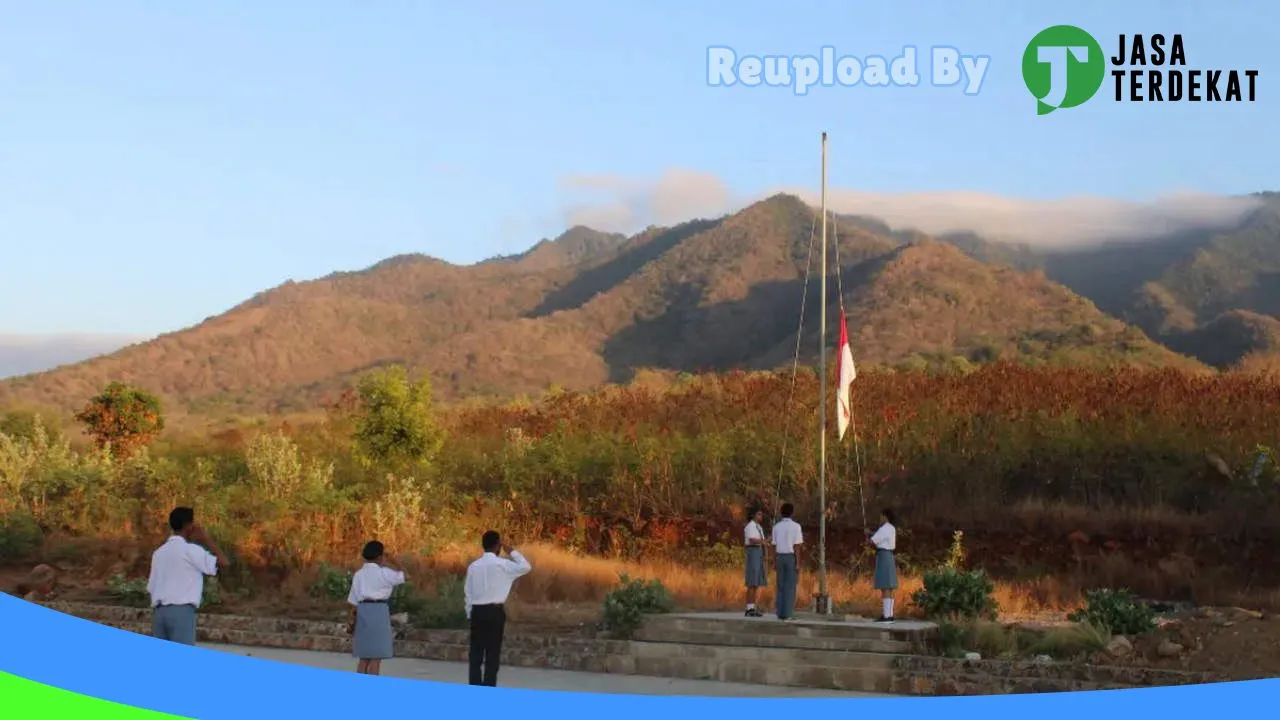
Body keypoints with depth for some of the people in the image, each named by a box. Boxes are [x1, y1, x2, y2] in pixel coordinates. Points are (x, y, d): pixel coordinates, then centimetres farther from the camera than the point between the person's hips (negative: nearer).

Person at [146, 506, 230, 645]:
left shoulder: (159, 552, 17)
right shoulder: (190, 550, -5)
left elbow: (150, 588, 16)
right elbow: (223, 563, -7)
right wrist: (206, 539, 2)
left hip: (159, 611, 7)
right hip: (181, 610, -7)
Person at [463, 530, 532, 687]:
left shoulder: (473, 566, 6)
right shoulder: (502, 564, -7)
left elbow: (467, 592, 9)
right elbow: (526, 567, -2)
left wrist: (470, 614, 16)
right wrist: (512, 552, 9)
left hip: (477, 611, 4)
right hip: (495, 611, -4)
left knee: (476, 652, 8)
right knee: (492, 653, 1)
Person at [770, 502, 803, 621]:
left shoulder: (776, 527, 4)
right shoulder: (796, 526, -9)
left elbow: (774, 546, 5)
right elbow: (796, 546, -13)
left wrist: (774, 562, 11)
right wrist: (798, 564, -12)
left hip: (780, 558, 4)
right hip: (792, 559, -4)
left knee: (781, 586, 8)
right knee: (791, 586, -2)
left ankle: (781, 613, 4)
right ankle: (788, 614, -6)